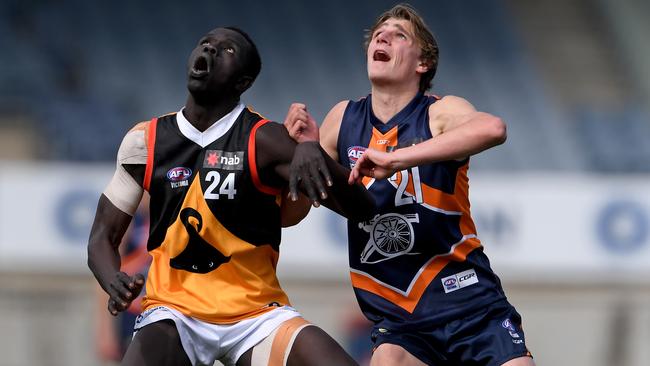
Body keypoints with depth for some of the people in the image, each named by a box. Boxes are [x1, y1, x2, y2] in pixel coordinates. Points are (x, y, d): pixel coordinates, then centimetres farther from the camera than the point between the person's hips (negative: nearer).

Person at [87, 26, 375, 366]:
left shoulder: (264, 141, -7)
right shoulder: (146, 142, 2)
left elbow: (361, 208, -14)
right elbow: (102, 237, 7)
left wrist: (313, 153, -33)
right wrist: (115, 284, -16)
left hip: (256, 313, -1)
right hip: (173, 311, 1)